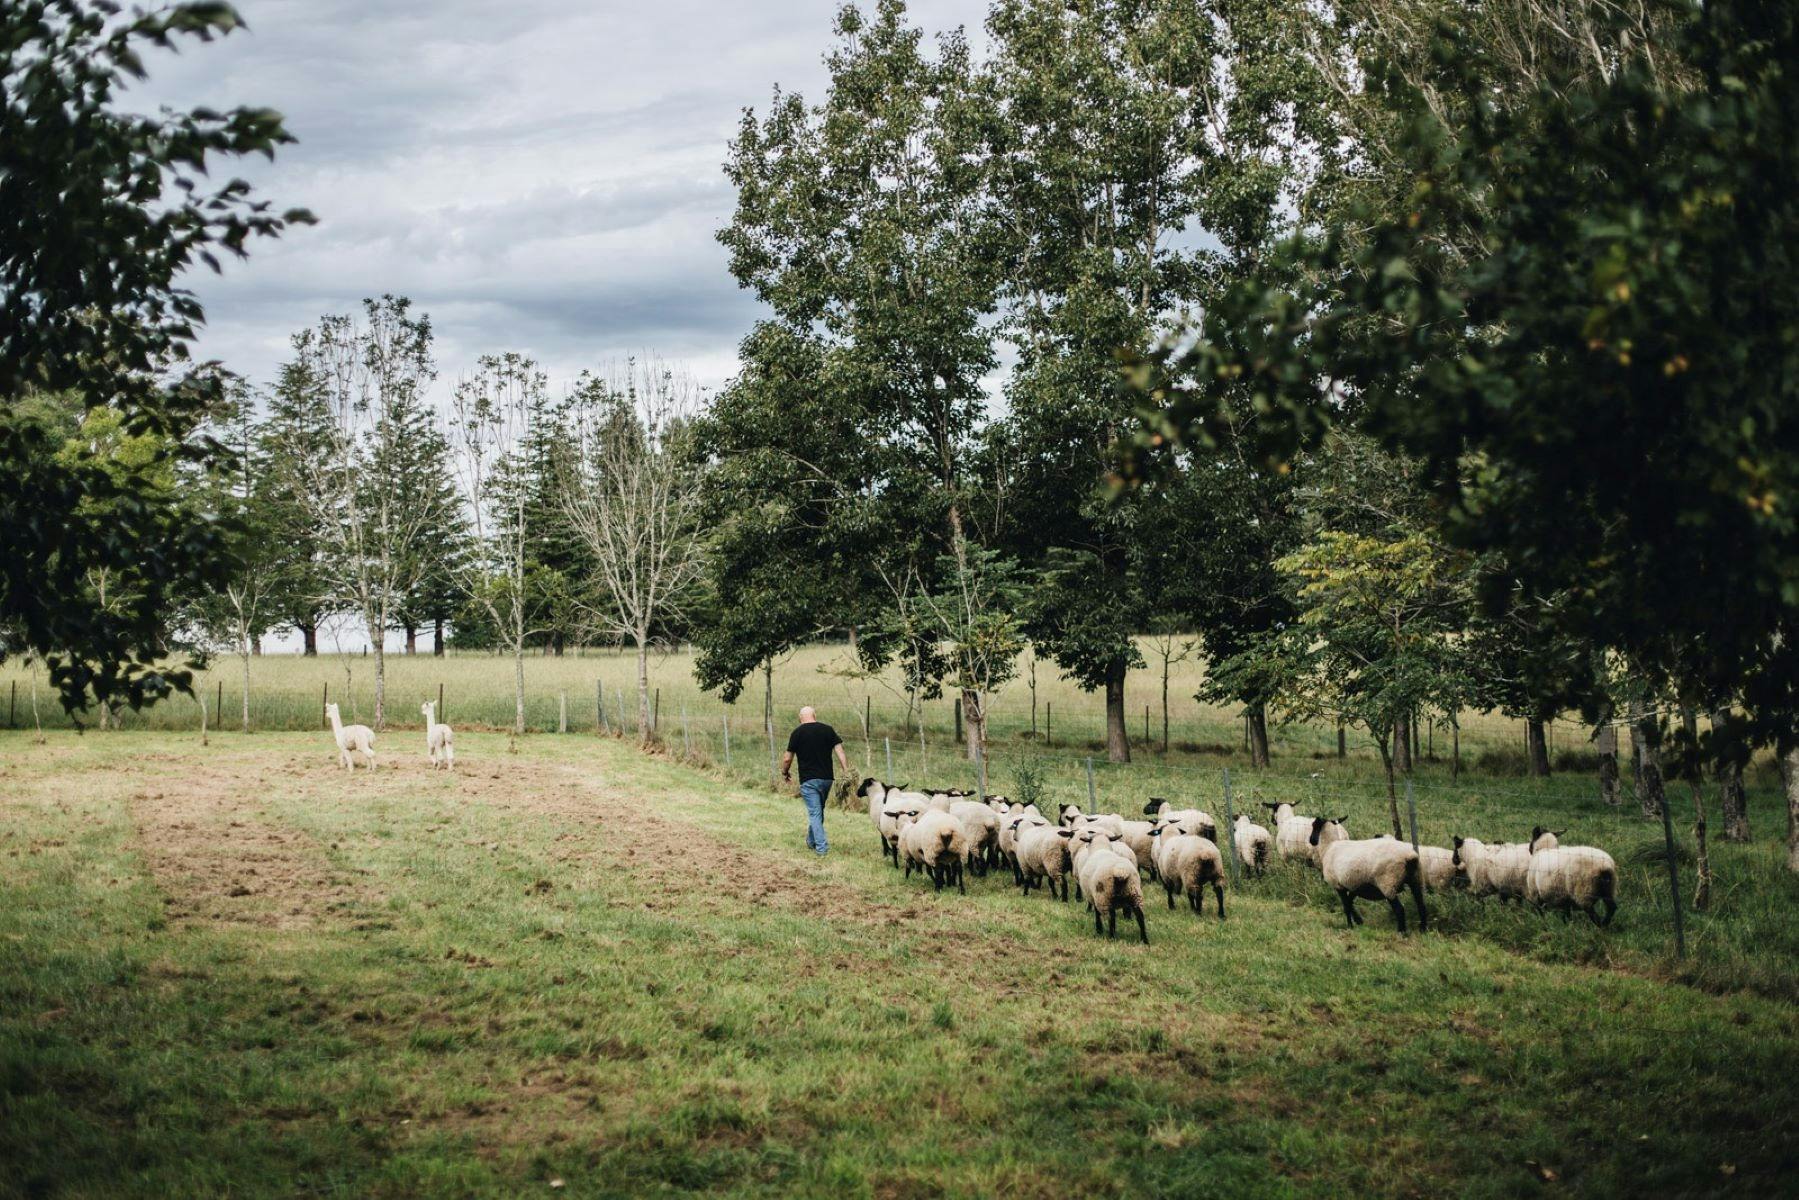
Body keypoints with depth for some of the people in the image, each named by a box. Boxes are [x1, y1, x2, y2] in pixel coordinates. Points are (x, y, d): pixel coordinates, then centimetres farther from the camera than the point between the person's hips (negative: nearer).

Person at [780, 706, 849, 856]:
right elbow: (840, 752, -3)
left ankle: (821, 848, -12)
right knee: (819, 810, 20)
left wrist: (785, 772, 16)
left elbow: (787, 759, -2)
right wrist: (847, 772, -3)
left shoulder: (797, 733, -4)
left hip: (808, 780, -4)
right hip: (827, 779, 4)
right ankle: (811, 842, 33)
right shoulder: (828, 730, 5)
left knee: (814, 813, -3)